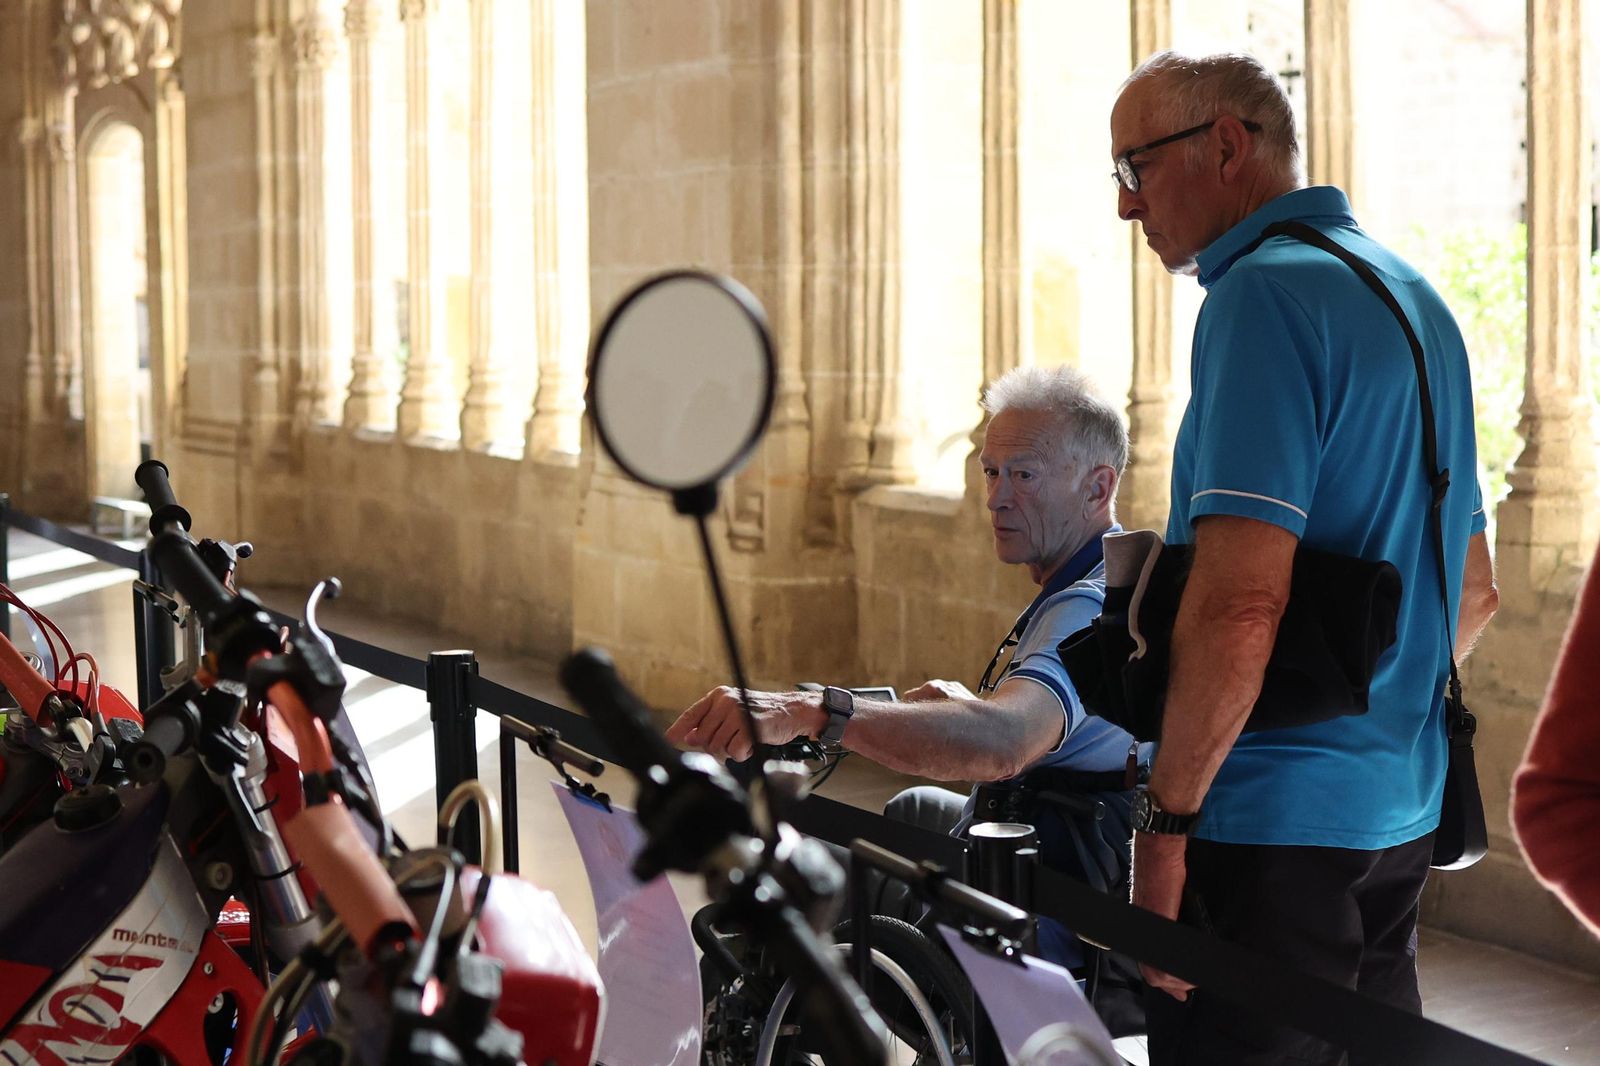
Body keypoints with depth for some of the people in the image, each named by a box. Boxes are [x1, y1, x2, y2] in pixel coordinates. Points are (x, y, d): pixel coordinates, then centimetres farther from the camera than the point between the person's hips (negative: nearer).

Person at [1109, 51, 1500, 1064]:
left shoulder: (1263, 295, -14)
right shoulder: (1414, 295, 16)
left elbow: (1238, 604, -24)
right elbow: (1475, 591, 22)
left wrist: (1166, 823, -19)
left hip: (1274, 827, -10)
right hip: (1403, 813, 10)